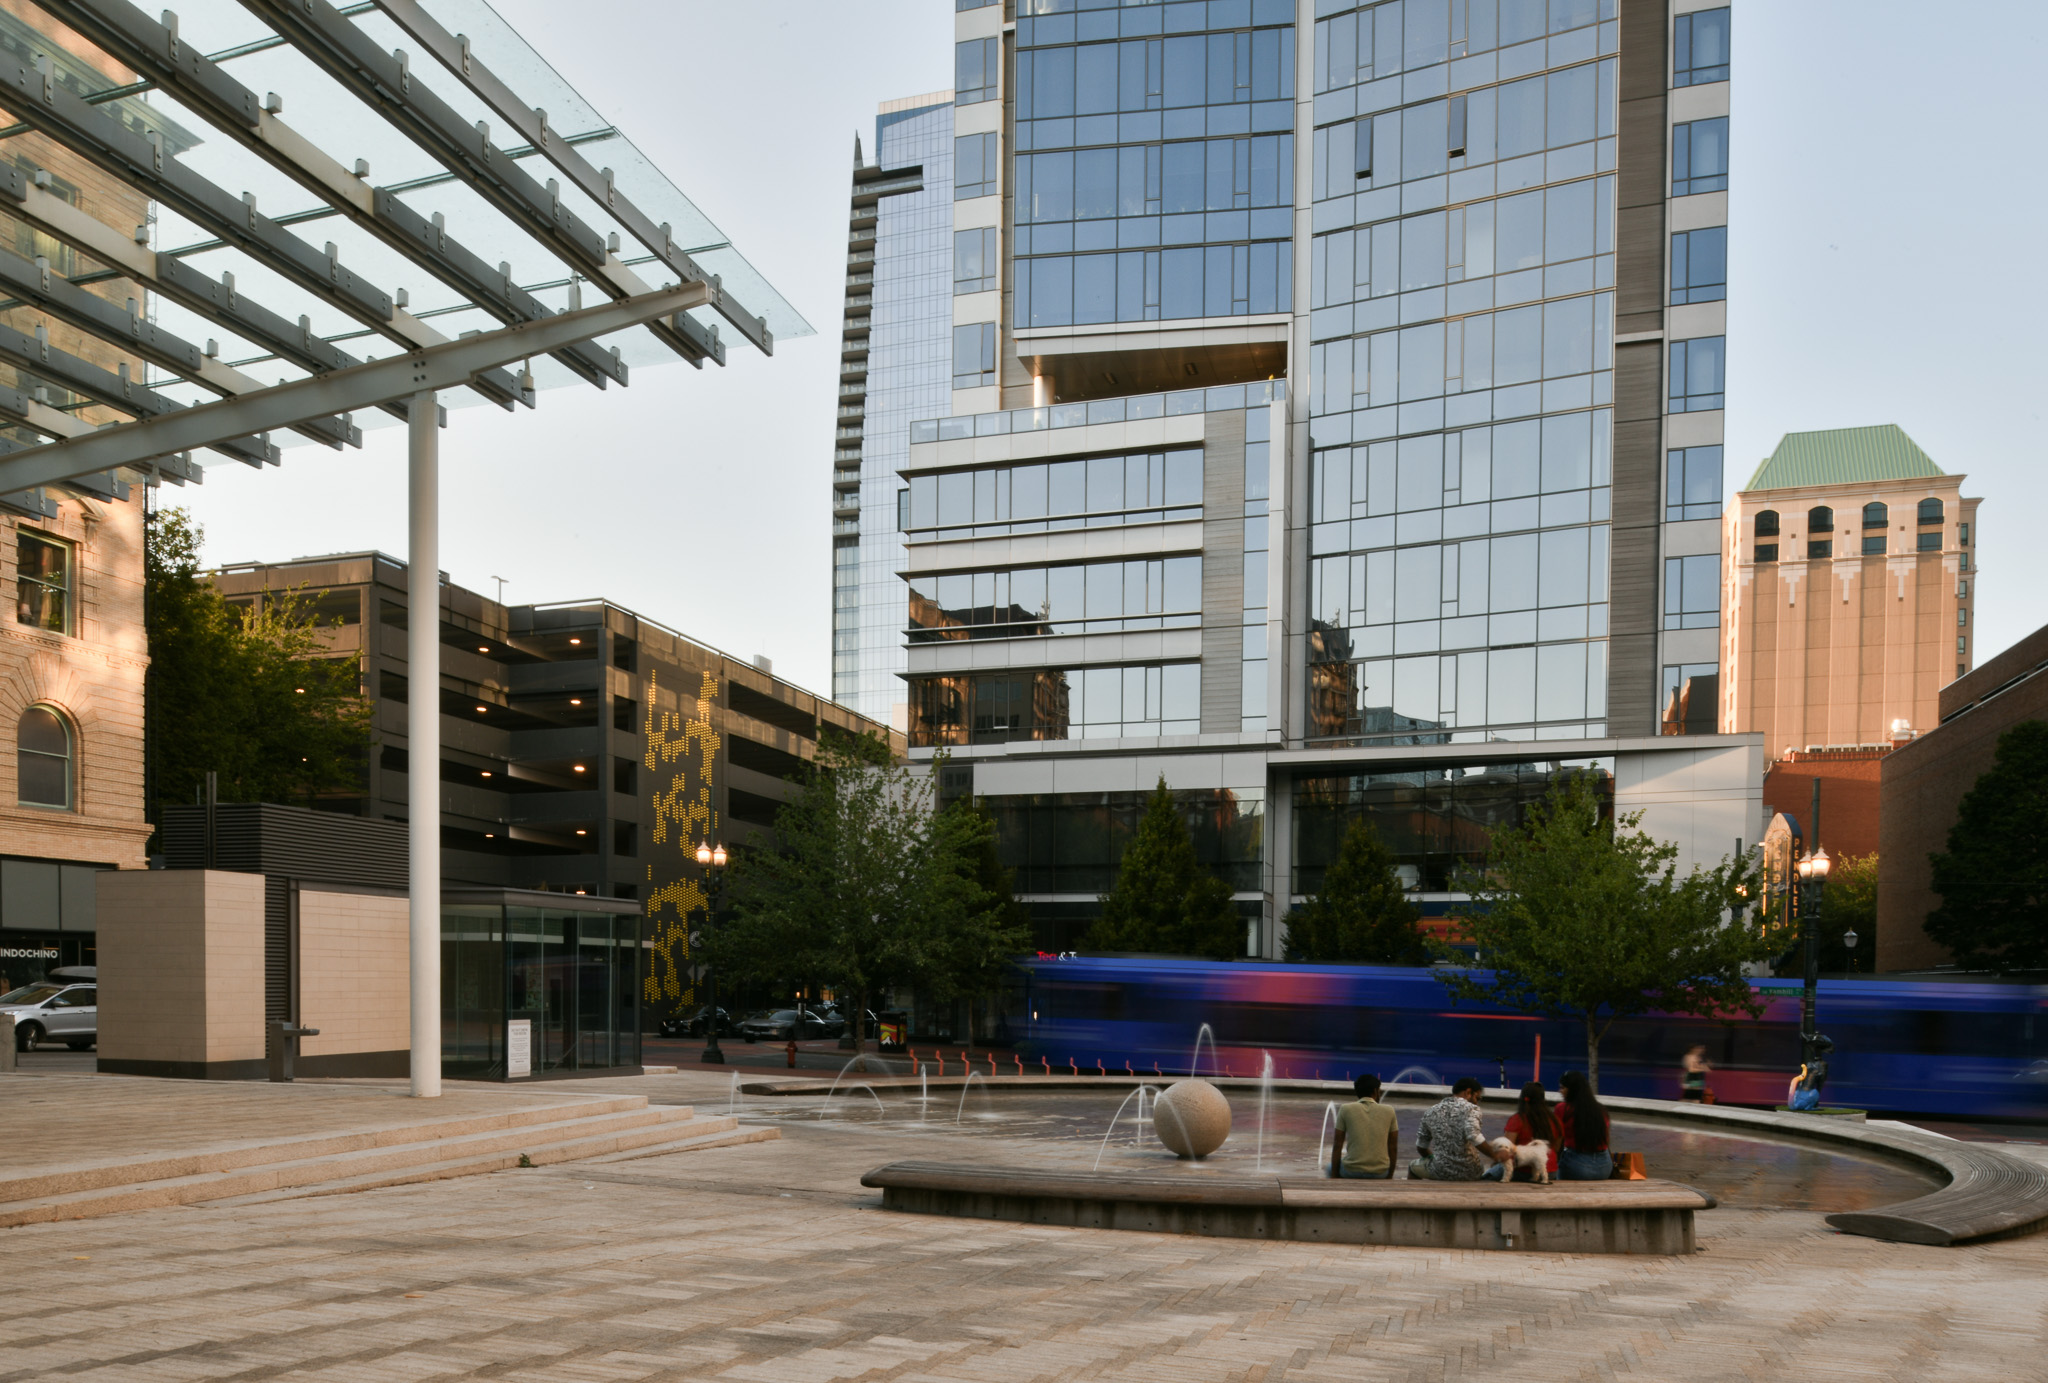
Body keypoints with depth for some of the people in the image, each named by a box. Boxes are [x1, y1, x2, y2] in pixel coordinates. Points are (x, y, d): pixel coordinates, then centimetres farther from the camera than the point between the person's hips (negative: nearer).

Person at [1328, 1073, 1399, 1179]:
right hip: (1380, 1173, 2)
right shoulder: (1389, 1112, 4)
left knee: (1330, 1167, 32)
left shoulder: (1346, 1110, 0)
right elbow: (1393, 1148, 6)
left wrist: (1334, 1177, 7)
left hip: (1351, 1171, -2)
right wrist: (1389, 1177, 17)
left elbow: (1337, 1146, 0)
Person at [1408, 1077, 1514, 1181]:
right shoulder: (1470, 1108, -5)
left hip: (1441, 1173, 3)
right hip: (1469, 1173, -3)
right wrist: (1495, 1156, -16)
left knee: (1413, 1166, 34)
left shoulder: (1431, 1111, 9)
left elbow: (1421, 1147, 17)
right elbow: (1473, 1136, -23)